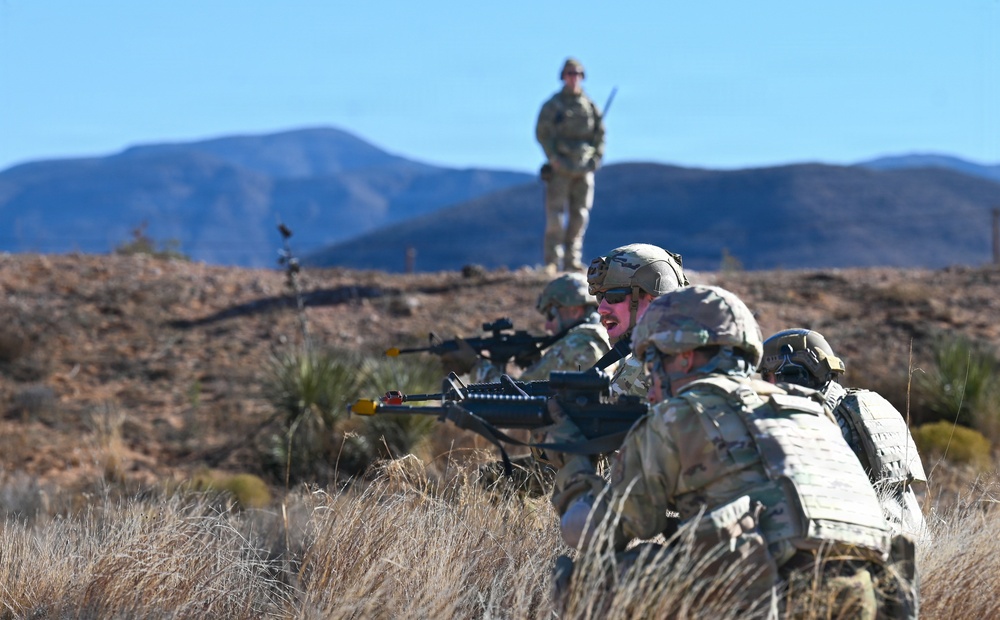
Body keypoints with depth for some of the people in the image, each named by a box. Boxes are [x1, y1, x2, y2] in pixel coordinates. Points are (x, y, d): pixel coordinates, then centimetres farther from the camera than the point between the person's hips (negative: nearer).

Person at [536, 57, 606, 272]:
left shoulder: (590, 106, 10)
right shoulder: (552, 105, 2)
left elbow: (600, 134, 14)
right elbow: (542, 133, -2)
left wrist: (597, 157, 2)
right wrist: (553, 158, -12)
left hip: (584, 168, 3)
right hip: (560, 167, -3)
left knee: (580, 214, 3)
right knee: (555, 215, -6)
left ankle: (572, 259, 8)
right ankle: (552, 261, -5)